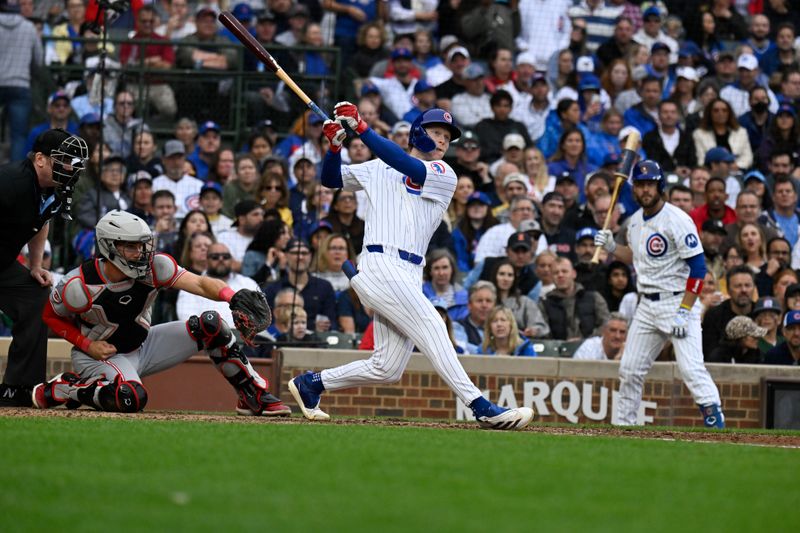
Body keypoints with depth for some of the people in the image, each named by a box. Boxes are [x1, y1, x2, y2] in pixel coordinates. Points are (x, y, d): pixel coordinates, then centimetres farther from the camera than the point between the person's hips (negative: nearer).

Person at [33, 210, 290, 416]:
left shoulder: (154, 266, -16)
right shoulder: (80, 286, -25)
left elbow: (199, 283, -27)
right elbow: (50, 316, -7)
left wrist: (232, 296, -47)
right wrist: (87, 345, -18)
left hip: (143, 345, 5)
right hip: (100, 353, -5)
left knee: (210, 323, -11)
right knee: (132, 398, -39)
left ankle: (254, 395, -2)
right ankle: (62, 389, -12)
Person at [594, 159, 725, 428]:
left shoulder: (677, 220, -14)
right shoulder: (635, 221, 10)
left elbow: (698, 268, -17)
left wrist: (683, 312, -22)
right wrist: (611, 247, 9)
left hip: (678, 302, -8)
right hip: (647, 305, 8)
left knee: (691, 368, -20)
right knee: (630, 370, 10)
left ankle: (716, 423, -20)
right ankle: (622, 427, 22)